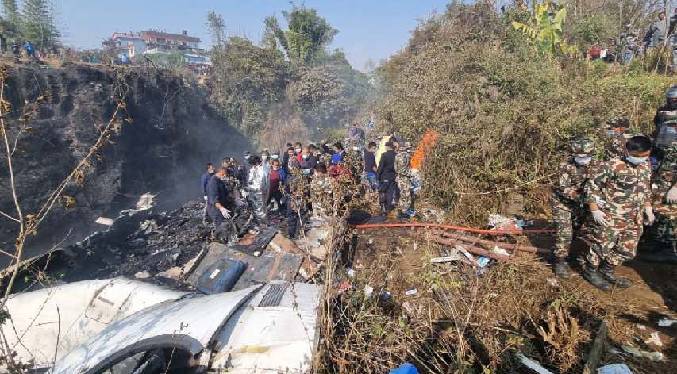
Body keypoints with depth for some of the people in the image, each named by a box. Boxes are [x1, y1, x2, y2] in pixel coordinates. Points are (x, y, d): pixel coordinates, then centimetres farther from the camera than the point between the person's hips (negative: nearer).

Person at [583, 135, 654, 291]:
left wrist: (648, 209, 16)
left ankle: (607, 270, 37)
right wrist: (594, 210, -17)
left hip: (634, 219, 7)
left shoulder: (646, 166, 6)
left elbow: (646, 189, 22)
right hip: (609, 218, -7)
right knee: (602, 247, 4)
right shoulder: (611, 166, -18)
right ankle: (590, 271, 26)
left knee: (627, 250, 16)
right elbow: (591, 186, -14)